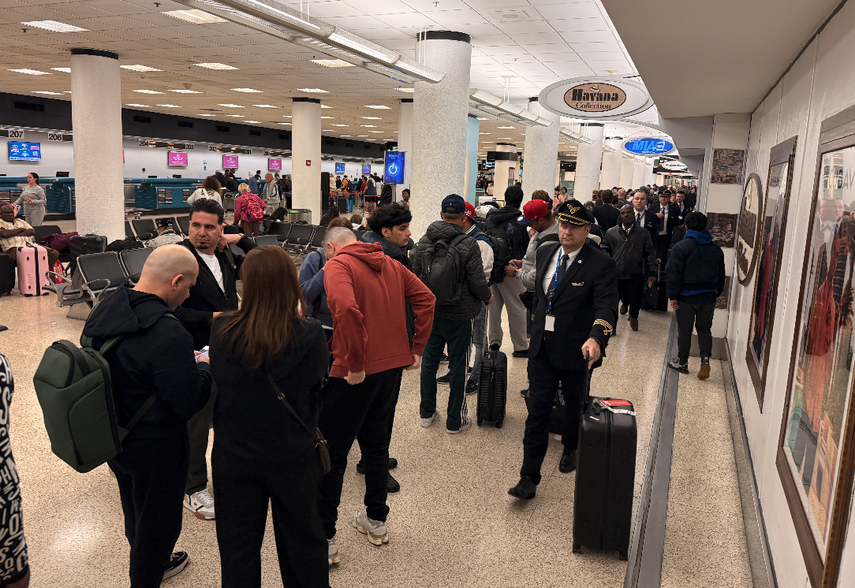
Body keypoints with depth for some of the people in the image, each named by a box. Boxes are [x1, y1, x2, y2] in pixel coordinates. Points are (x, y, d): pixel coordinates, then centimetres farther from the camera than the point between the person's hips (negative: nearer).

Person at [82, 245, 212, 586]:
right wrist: (203, 367, -10)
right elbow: (190, 401, -29)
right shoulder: (166, 333, -33)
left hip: (112, 438, 9)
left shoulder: (106, 309, -5)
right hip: (154, 446, -9)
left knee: (135, 510, 29)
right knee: (158, 519, 14)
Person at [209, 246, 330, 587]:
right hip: (294, 456, 0)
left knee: (238, 546, 21)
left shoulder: (221, 331, -18)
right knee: (302, 538, 22)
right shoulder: (310, 336, -22)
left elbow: (216, 381, 0)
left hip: (234, 454, 1)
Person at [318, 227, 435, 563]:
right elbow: (425, 299, 7)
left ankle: (324, 539, 12)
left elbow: (346, 309, -27)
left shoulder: (337, 265, -9)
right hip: (394, 365, 7)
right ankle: (376, 521, 34)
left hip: (353, 374, -7)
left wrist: (355, 364, -21)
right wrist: (417, 347, 7)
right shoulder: (390, 264, 12)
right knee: (377, 444, 21)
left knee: (331, 453, 4)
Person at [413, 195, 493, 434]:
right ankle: (455, 420, 17)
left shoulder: (423, 242, -2)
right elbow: (477, 282, -16)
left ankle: (427, 413, 29)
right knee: (457, 367, 7)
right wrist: (488, 296, 5)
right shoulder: (469, 245, -16)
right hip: (459, 315, -4)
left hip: (430, 313, 4)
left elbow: (415, 276, 7)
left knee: (429, 362, 16)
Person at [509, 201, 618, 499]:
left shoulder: (601, 264, -15)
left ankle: (571, 449, 49)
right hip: (542, 346, 3)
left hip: (577, 350, -3)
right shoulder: (545, 252, 3)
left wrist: (596, 339, -42)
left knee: (574, 405, 20)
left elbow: (607, 307, -25)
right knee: (537, 410, 1)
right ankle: (529, 478, 6)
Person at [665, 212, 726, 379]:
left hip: (687, 296, -4)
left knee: (684, 330, 7)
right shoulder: (716, 249, 8)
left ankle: (682, 362, 18)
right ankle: (705, 359, -1)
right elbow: (721, 276, 14)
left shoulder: (681, 247, -8)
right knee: (704, 329, 15)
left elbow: (672, 273, -13)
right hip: (708, 296, 4)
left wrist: (672, 296, -9)